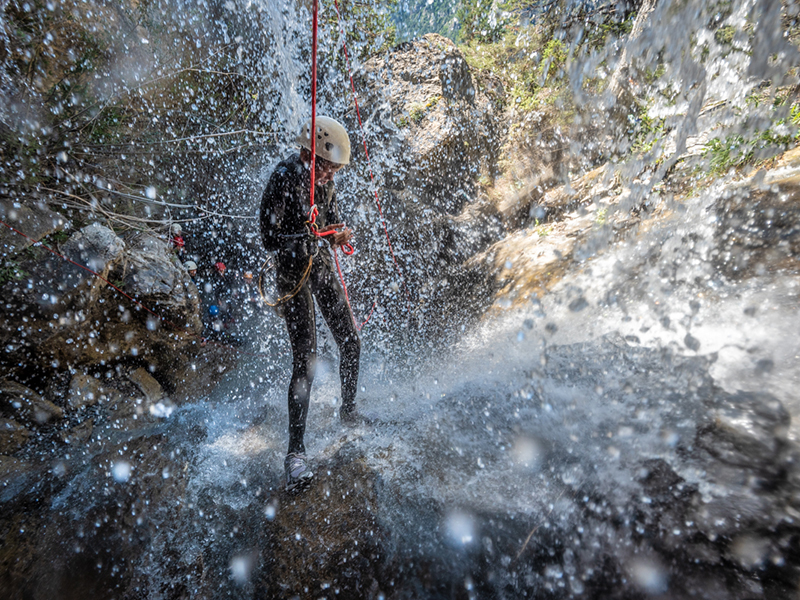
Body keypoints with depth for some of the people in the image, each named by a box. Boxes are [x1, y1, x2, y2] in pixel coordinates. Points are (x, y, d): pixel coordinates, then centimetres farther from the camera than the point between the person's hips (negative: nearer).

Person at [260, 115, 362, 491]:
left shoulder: (324, 178, 5)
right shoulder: (282, 180, -16)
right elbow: (270, 239, -18)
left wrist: (340, 234, -6)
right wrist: (311, 235, -32)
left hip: (323, 265, 7)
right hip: (293, 271, -7)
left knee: (350, 342, 8)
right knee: (306, 359, -13)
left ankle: (348, 411, 33)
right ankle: (295, 453, -3)